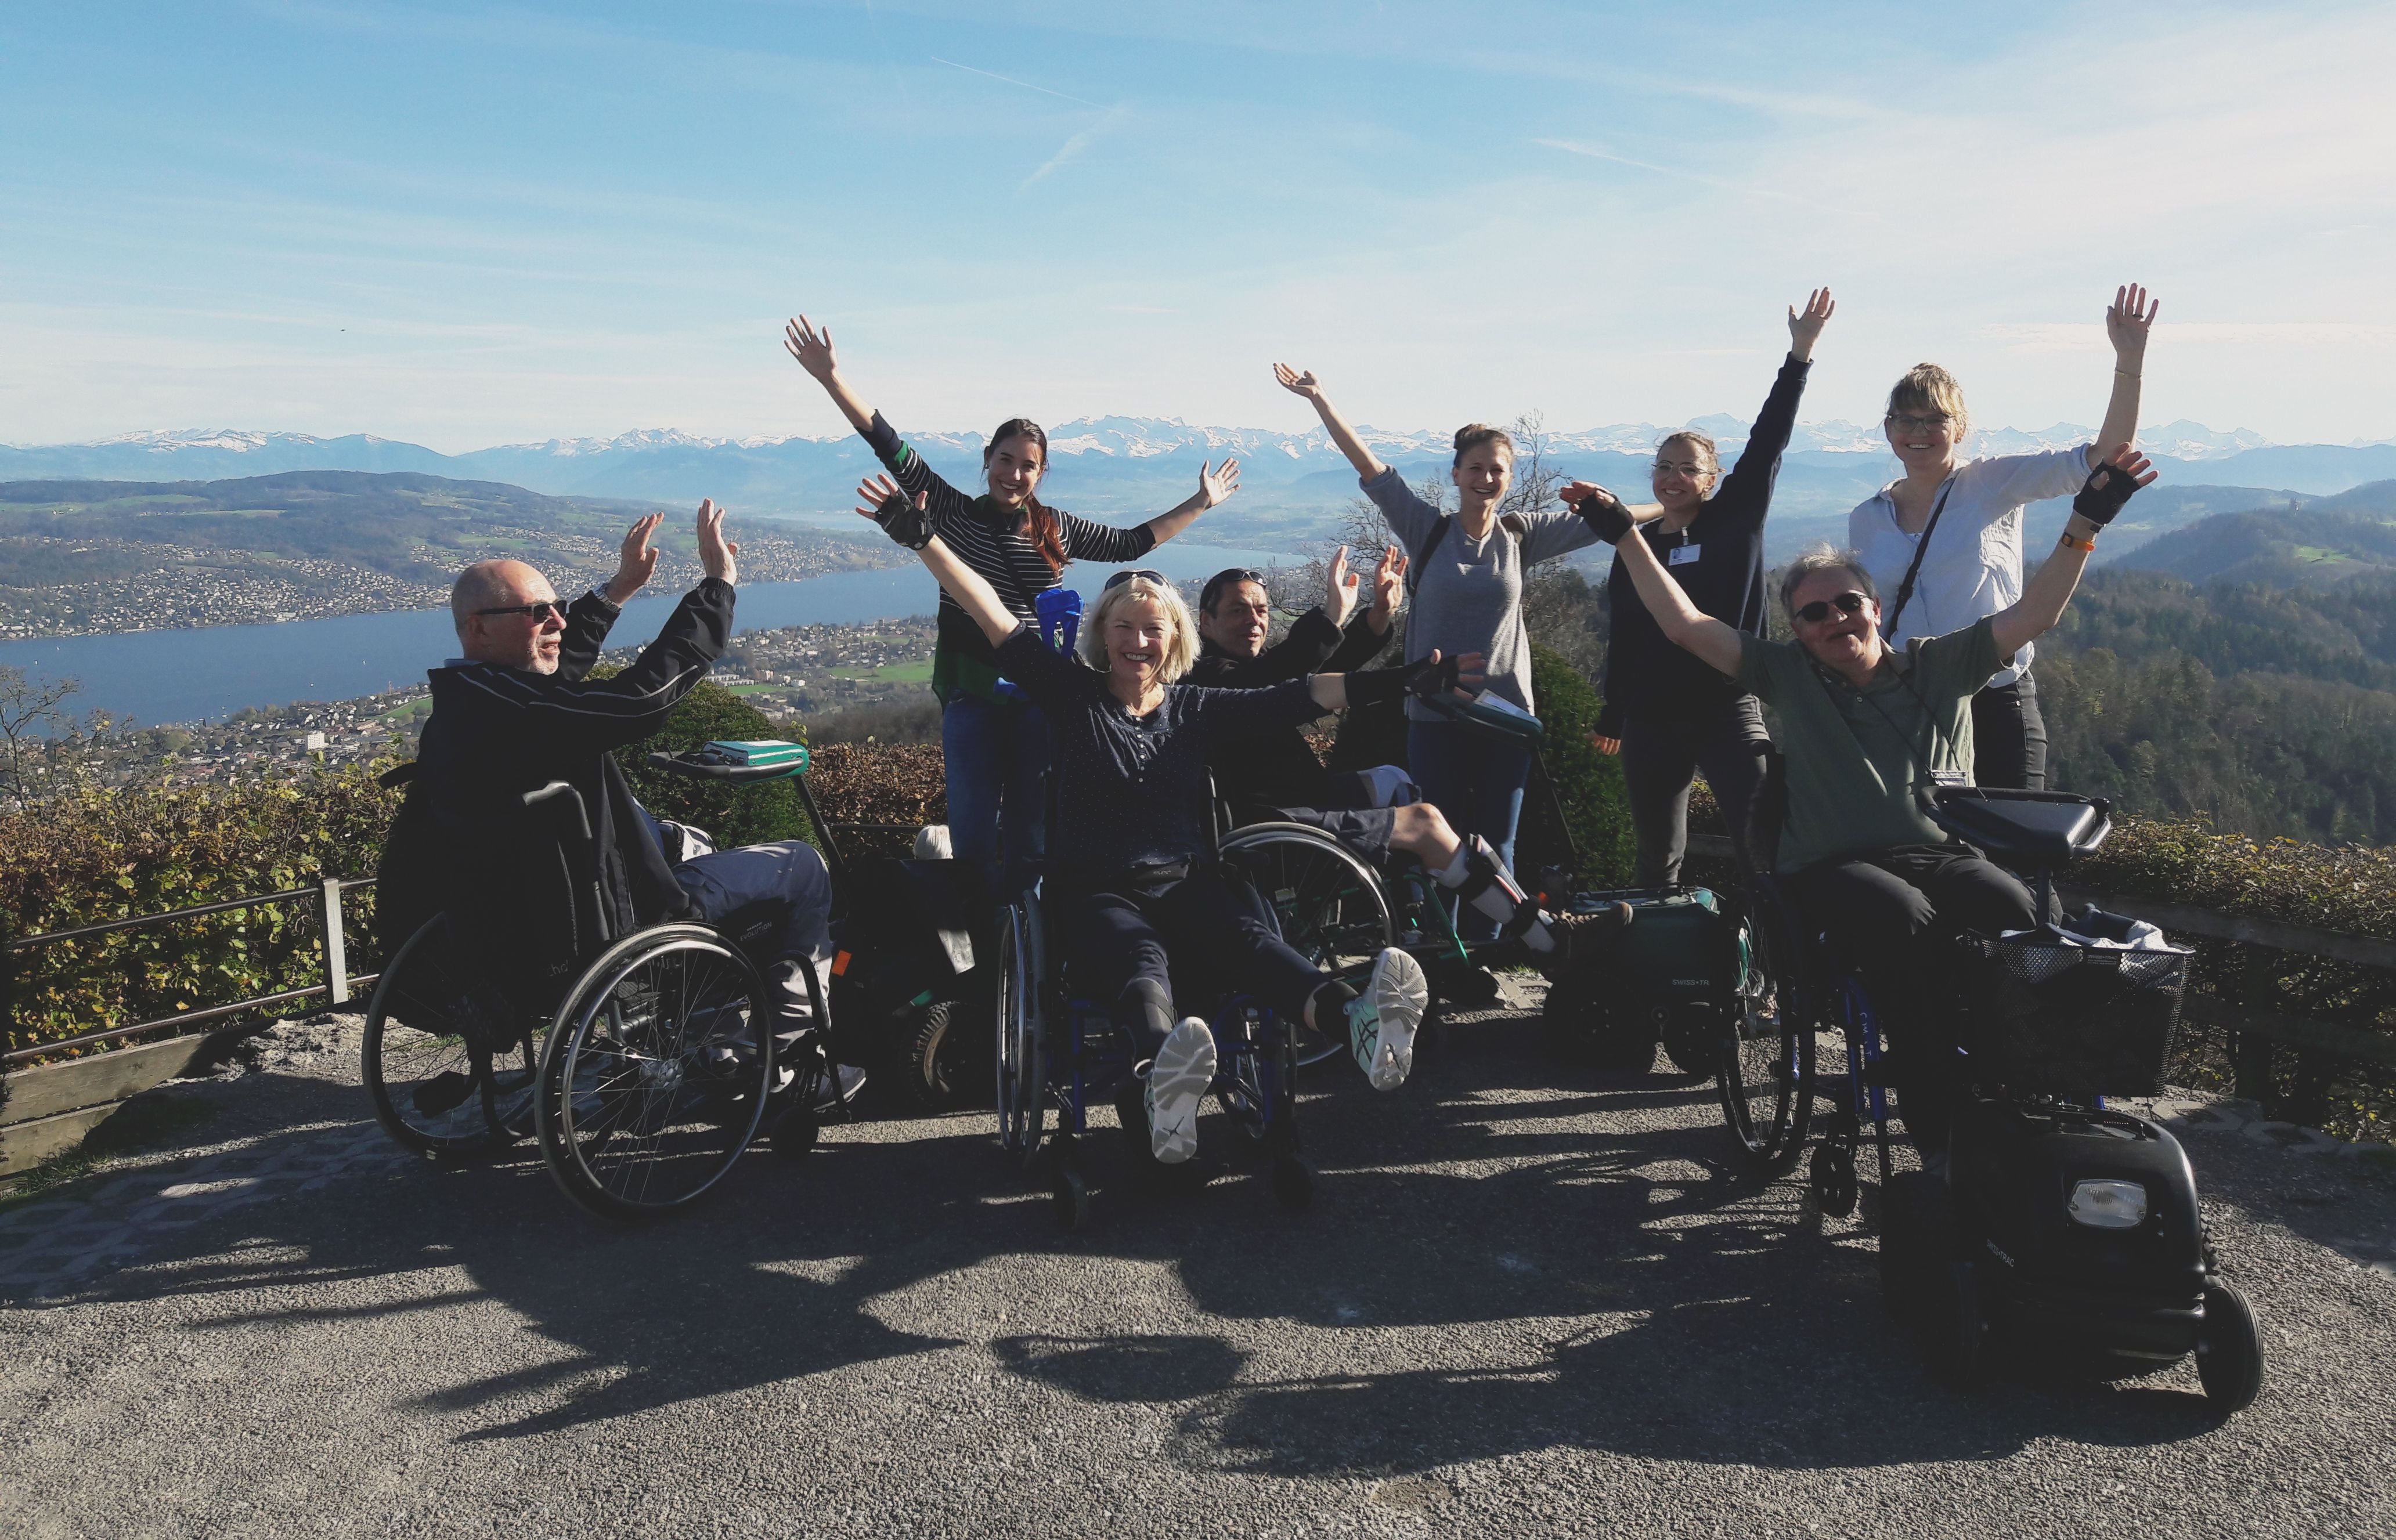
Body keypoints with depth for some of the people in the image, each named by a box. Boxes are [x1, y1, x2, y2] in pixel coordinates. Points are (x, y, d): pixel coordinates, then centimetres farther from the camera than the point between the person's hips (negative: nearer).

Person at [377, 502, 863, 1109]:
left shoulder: (459, 699, 3)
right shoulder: (508, 710, -29)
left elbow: (556, 668, 22)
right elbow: (644, 696, -33)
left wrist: (618, 590, 23)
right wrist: (718, 582, -26)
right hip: (591, 934, -10)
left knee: (684, 837, 35)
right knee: (801, 865, 3)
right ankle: (788, 1051, 18)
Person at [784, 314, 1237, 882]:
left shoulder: (1056, 530, 8)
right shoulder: (954, 513, 2)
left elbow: (1131, 543, 19)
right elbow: (893, 449, -4)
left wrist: (1200, 503, 21)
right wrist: (832, 378, -10)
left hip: (1039, 695, 2)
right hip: (971, 694, -1)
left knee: (1031, 834, 8)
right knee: (972, 837, 0)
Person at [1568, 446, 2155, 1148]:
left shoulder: (1939, 665, 18)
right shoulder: (1788, 675, 14)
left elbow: (2035, 613, 13)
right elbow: (1686, 626, 8)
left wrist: (2085, 522, 4)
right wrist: (1626, 537, 4)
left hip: (1939, 853, 2)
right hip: (1832, 867, -2)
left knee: (2010, 908, -31)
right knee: (1905, 919, -35)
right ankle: (1939, 1129, -32)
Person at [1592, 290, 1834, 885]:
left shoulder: (1735, 521, 3)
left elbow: (1767, 442, -6)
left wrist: (1800, 353, -12)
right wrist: (1612, 713, 21)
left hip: (1728, 711, -3)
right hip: (1651, 722, 3)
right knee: (1657, 859, 11)